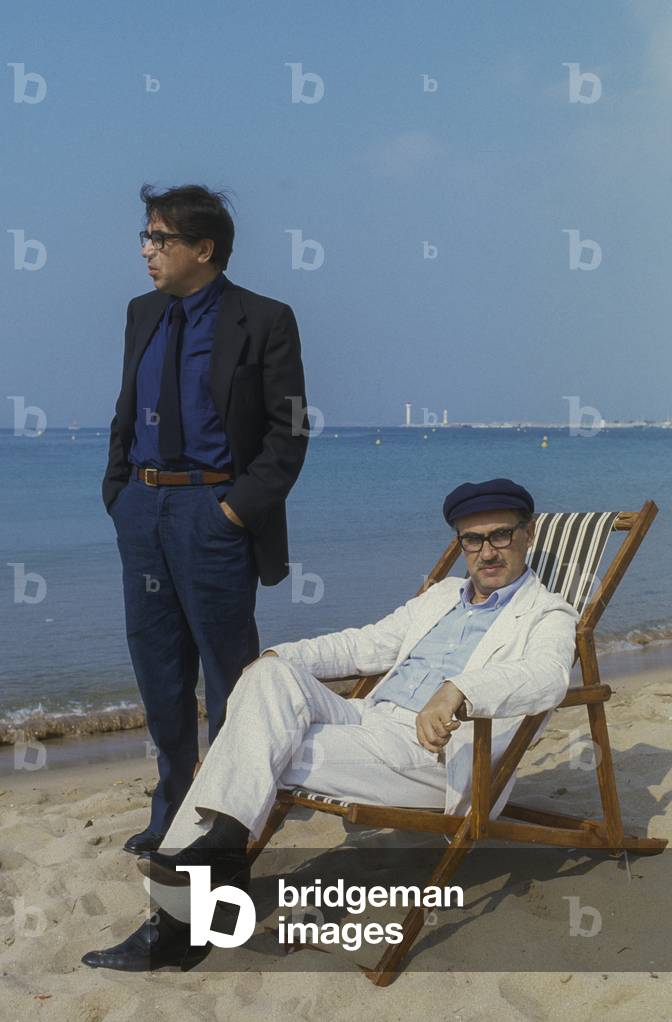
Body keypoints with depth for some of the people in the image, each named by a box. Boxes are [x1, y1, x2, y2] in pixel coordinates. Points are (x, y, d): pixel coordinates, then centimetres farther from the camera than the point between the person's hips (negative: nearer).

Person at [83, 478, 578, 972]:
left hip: (435, 754, -7)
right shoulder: (441, 596, 27)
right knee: (272, 673, -20)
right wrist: (280, 656, 10)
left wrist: (457, 690, -38)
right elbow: (365, 644, 28)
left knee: (257, 749, -21)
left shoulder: (549, 616, 4)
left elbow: (547, 676, -19)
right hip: (368, 721, 7)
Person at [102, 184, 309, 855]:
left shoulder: (263, 322, -8)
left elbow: (288, 432, -9)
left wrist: (239, 506, -16)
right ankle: (172, 806, 31)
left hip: (213, 511, -6)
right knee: (157, 666, 14)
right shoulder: (142, 314, 12)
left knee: (227, 666, 5)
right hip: (142, 507, 7)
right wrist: (118, 489, 7)